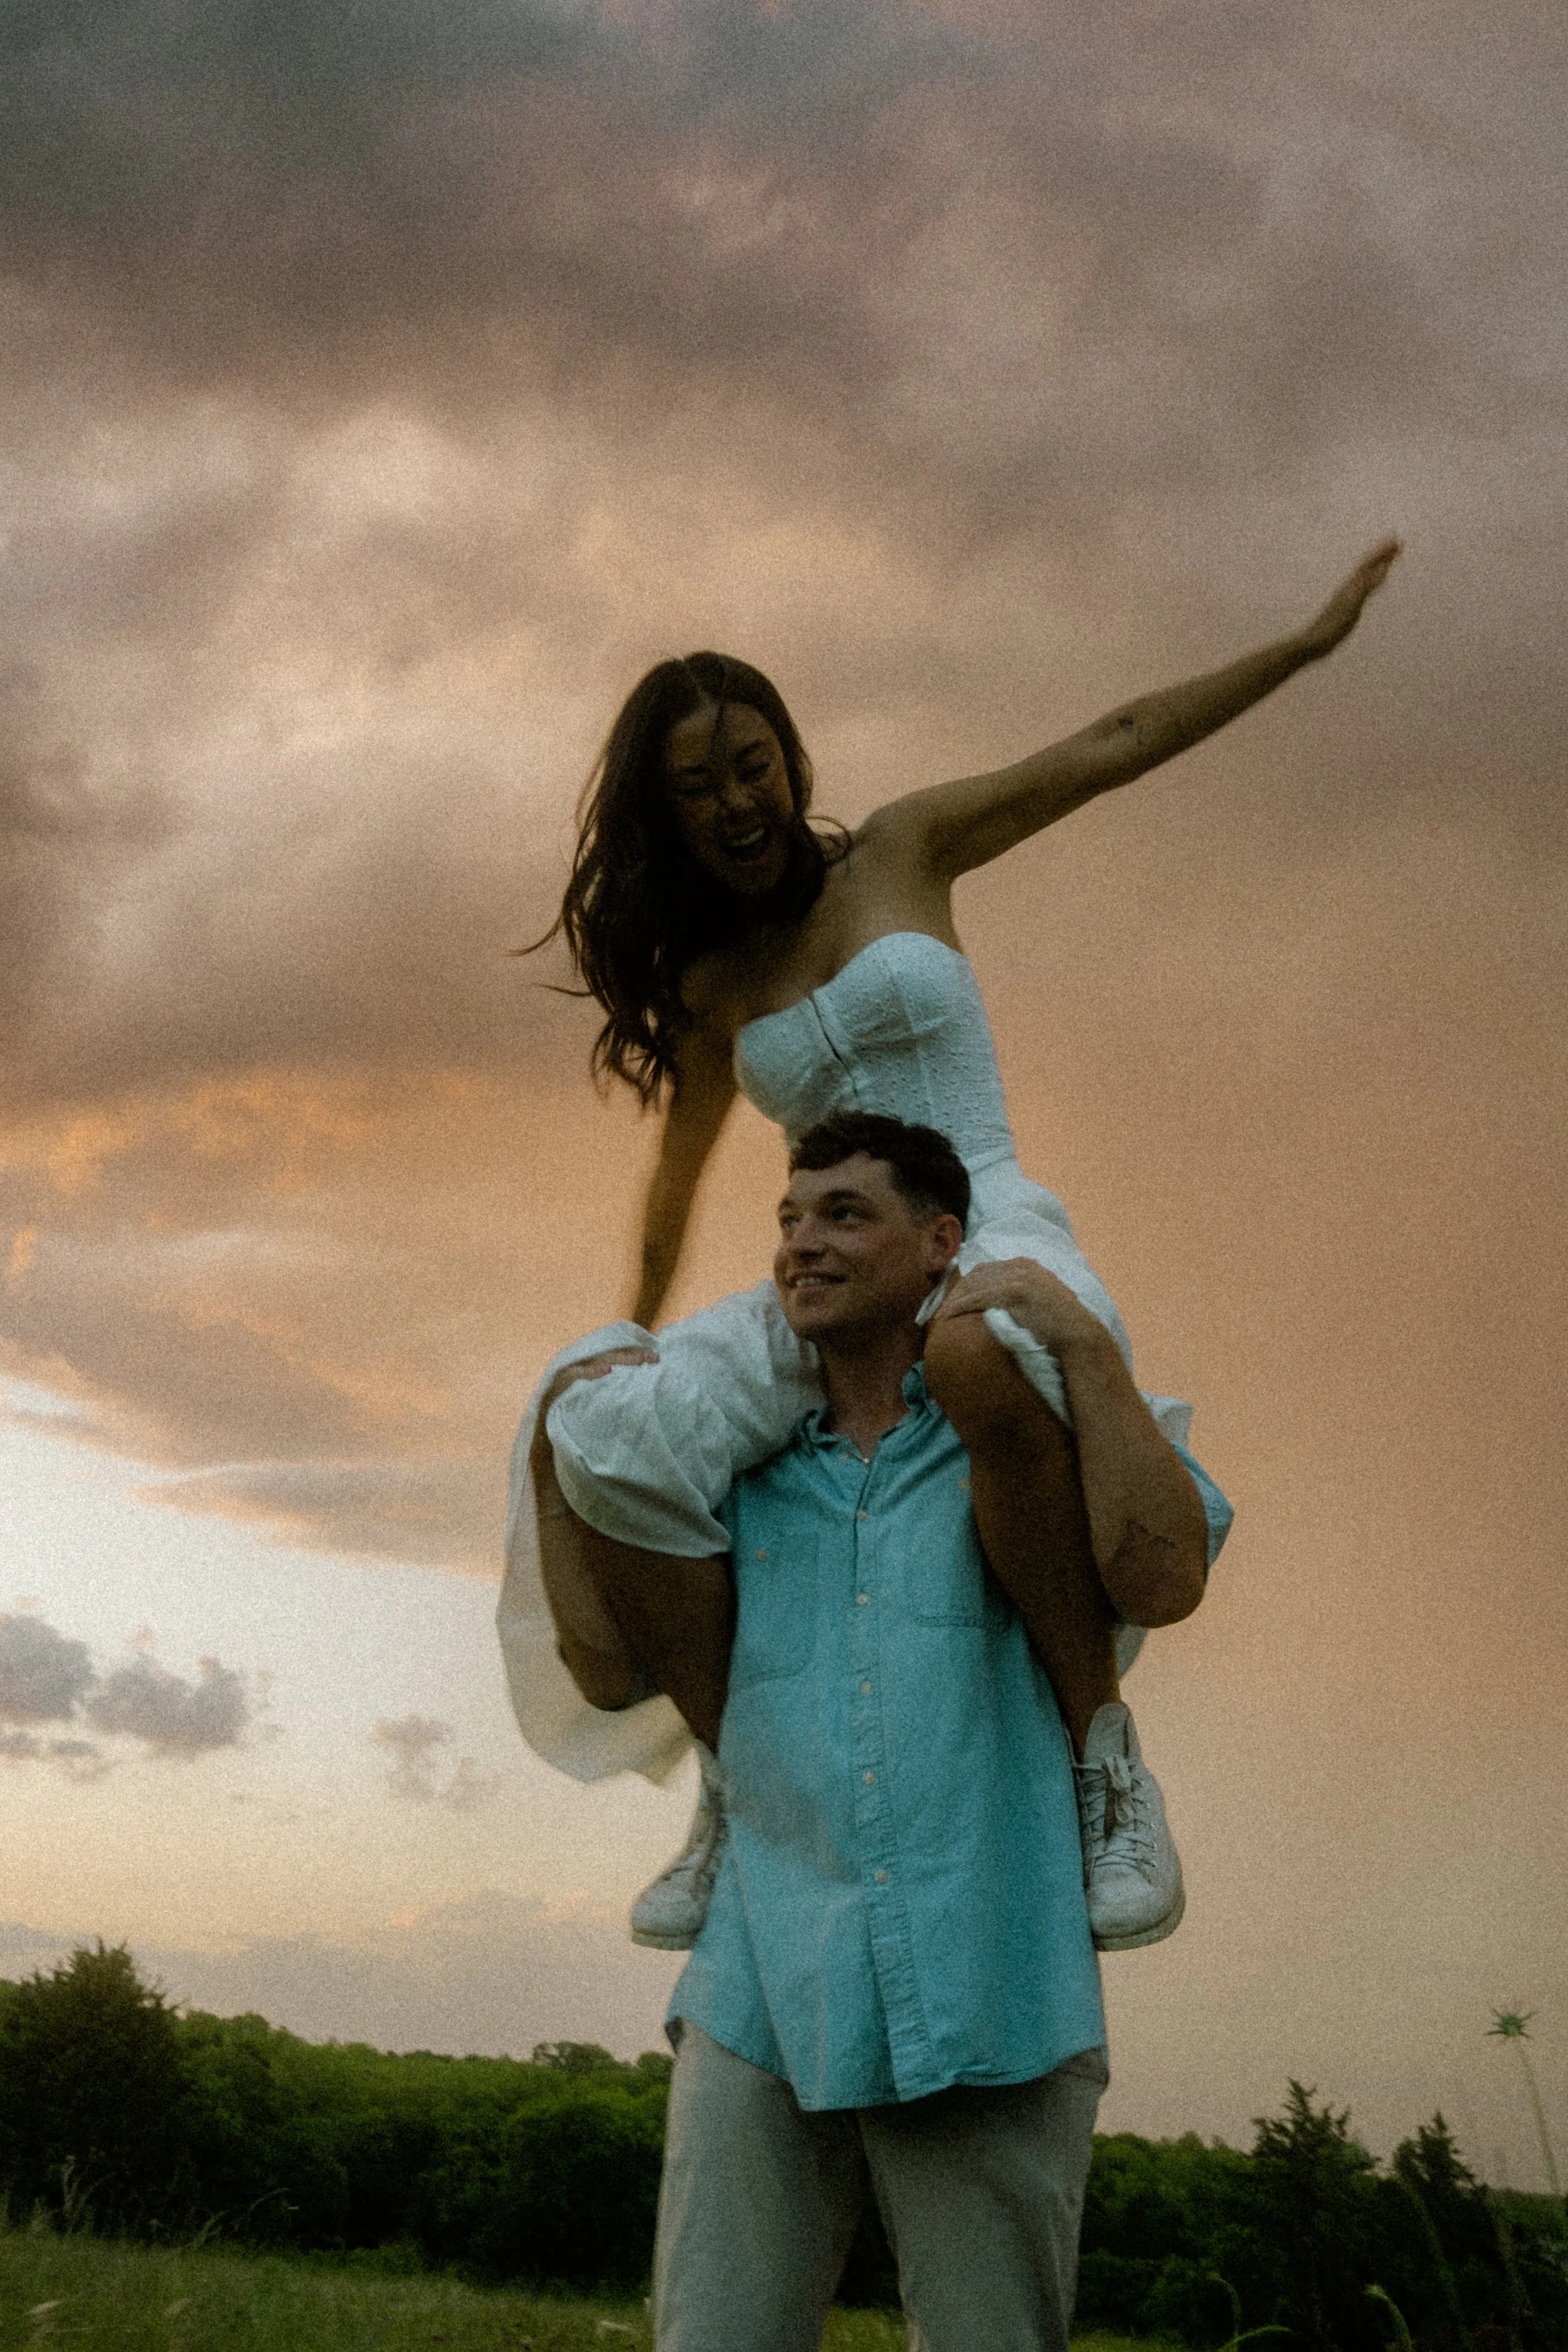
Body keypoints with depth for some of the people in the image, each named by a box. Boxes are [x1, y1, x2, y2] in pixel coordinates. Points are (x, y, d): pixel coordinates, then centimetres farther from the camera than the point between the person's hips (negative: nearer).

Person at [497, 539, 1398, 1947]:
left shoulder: (904, 851, 6)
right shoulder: (709, 987, 14)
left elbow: (1115, 745, 10)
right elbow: (683, 1167, 28)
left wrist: (1311, 638, 12)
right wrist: (640, 1336, 32)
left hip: (991, 1227, -4)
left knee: (988, 1367, -44)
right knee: (604, 1440, -23)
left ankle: (1105, 1750, -27)